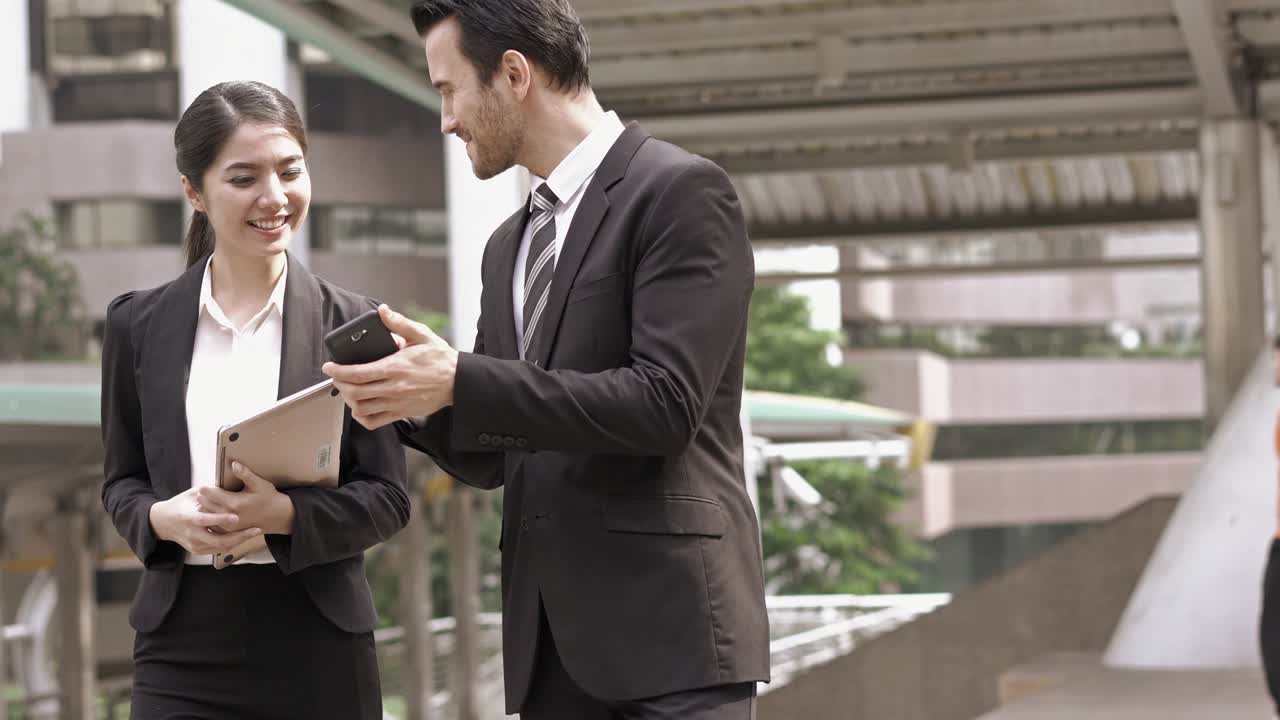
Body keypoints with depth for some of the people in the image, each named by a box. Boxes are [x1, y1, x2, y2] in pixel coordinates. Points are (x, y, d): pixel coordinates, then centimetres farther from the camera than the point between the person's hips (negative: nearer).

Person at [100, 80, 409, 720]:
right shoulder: (138, 325, 6)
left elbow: (388, 497, 1)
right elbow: (121, 480, 12)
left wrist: (285, 514, -16)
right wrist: (163, 518, -10)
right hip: (182, 649, 1)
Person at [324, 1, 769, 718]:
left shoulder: (682, 191, -6)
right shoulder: (511, 247, 19)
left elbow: (664, 403, -16)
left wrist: (460, 380, -17)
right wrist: (415, 400, 0)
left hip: (666, 625, -7)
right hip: (550, 640, 7)